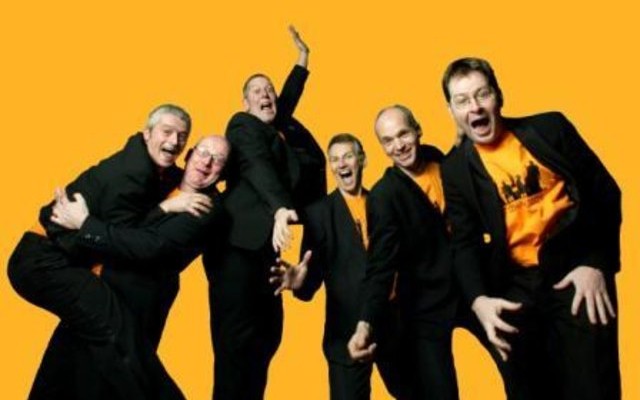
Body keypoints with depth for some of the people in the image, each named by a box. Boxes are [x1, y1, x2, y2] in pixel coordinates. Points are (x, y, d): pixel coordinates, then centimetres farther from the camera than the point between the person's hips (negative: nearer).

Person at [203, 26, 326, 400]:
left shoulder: (277, 129, 20)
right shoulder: (243, 124, -2)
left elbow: (288, 101, 38)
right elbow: (257, 166, -21)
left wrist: (303, 57, 40)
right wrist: (280, 208, -37)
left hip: (264, 244, 8)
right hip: (238, 243, -8)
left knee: (267, 334, 7)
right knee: (238, 336, -10)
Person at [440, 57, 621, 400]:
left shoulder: (550, 127, 4)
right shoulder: (455, 169, 5)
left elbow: (604, 191, 5)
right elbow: (465, 243, 0)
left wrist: (597, 263, -6)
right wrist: (478, 300, -17)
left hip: (575, 273, 0)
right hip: (513, 287, 1)